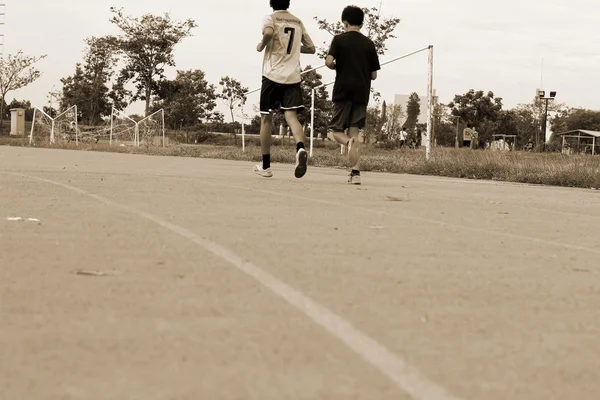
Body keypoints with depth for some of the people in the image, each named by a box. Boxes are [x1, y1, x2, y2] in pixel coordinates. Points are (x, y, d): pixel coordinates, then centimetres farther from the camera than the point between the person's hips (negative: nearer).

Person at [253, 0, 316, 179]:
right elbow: (311, 48, 21)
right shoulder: (298, 22, 16)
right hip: (293, 77, 3)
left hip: (272, 75, -3)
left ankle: (265, 166, 13)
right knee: (291, 116, -7)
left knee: (266, 118, 9)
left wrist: (261, 45, -5)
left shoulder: (270, 19, 0)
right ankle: (300, 148, -39)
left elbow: (268, 33, -24)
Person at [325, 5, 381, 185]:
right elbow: (374, 75, 8)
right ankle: (356, 173, -7)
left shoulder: (339, 39, 0)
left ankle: (349, 143, -28)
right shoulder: (369, 44, 8)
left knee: (337, 130, 8)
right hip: (362, 94, 3)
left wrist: (337, 67, 8)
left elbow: (329, 62, -13)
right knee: (354, 132, 6)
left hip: (343, 92, -3)